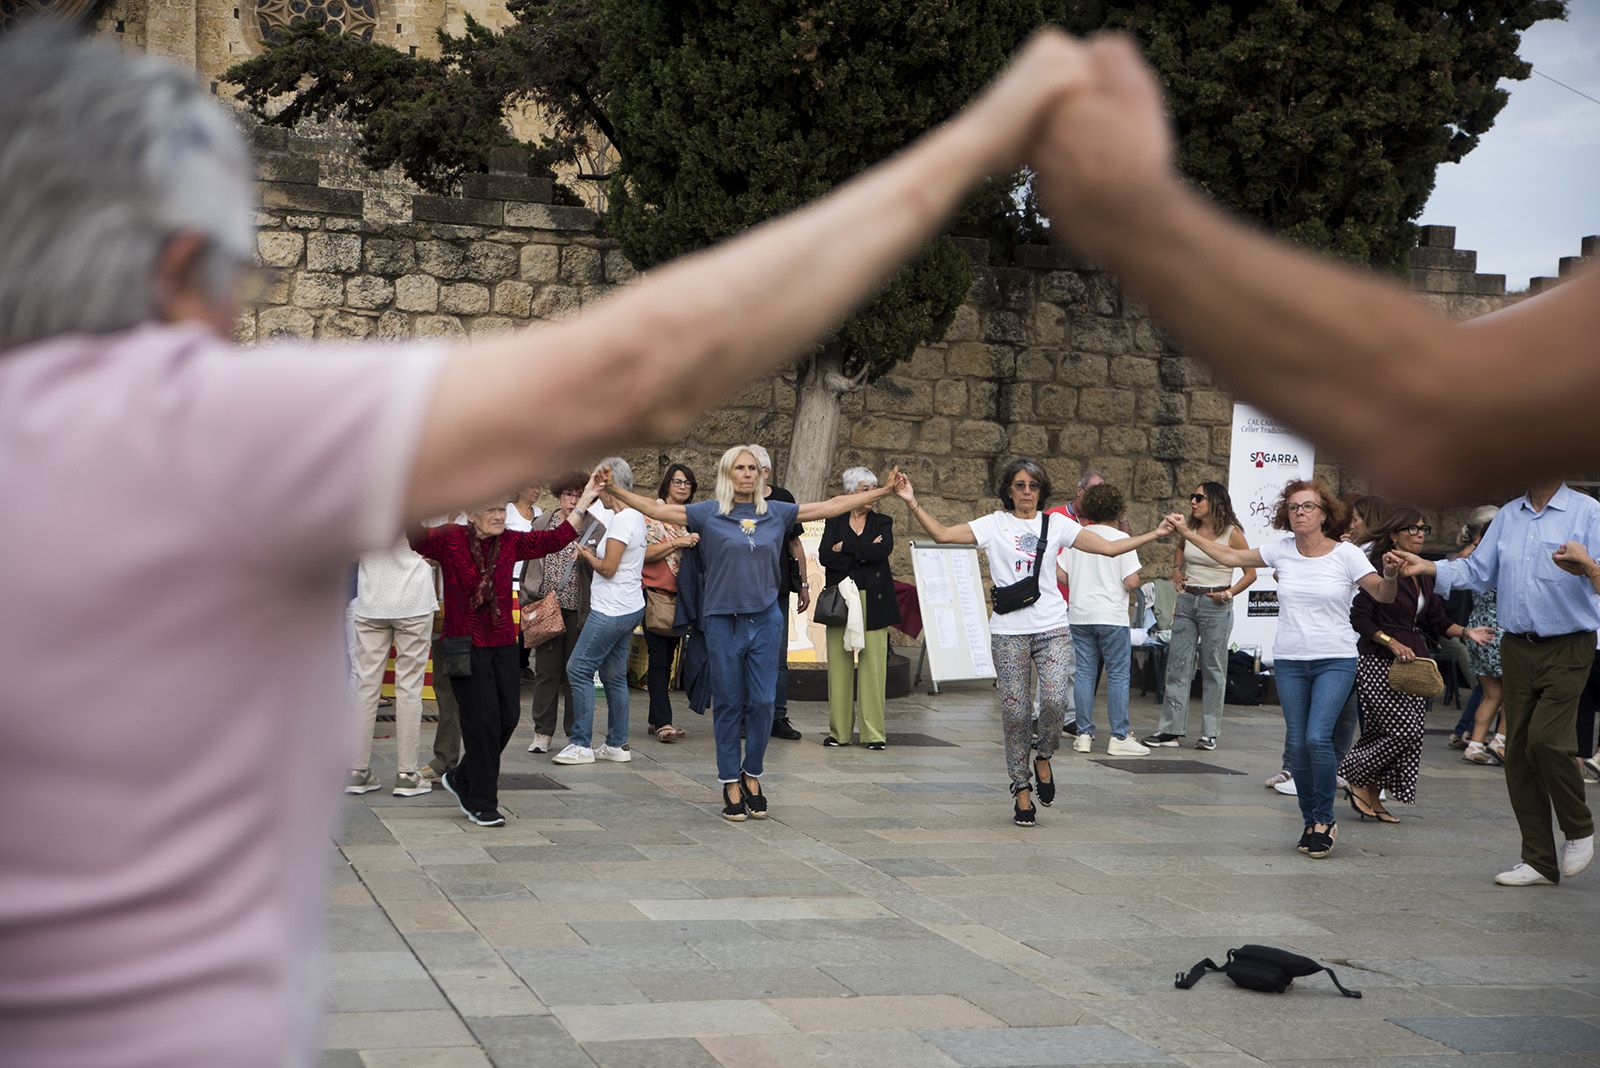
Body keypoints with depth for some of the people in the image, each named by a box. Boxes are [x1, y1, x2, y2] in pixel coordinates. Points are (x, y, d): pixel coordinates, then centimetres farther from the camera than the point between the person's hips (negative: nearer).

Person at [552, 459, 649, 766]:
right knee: (614, 676, 13)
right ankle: (618, 745, 16)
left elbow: (608, 568, -18)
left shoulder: (623, 520, -17)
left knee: (578, 669, -6)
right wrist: (591, 553, 4)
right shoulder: (634, 516, 14)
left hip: (611, 611, -10)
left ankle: (582, 745, -5)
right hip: (629, 608, 10)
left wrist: (587, 555, -1)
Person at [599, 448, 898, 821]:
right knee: (728, 703, 5)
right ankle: (730, 784, 14)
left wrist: (885, 490, 11)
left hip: (766, 620, 2)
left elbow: (833, 506, 11)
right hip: (723, 621, -2)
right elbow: (656, 509, -4)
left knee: (762, 702, 2)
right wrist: (613, 489, -16)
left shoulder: (777, 512, 8)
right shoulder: (708, 513, 1)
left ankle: (752, 775, 20)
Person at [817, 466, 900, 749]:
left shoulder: (882, 522, 11)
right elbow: (825, 557, -5)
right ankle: (838, 731, 5)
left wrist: (846, 548, -7)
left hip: (873, 602, 0)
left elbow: (884, 550, -9)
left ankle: (874, 733, -2)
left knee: (873, 664, -5)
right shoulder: (834, 522, 11)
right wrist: (864, 554, -9)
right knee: (839, 664, -1)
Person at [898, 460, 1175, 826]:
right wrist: (913, 504, -15)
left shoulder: (1056, 524, 10)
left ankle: (1043, 758, 12)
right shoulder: (994, 525, 5)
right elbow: (942, 534, -3)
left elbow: (1110, 548, 11)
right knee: (1015, 712, -1)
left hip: (1052, 628, 1)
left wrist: (1155, 534, 5)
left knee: (1054, 700, -18)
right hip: (1008, 631, -1)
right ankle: (1021, 789, 12)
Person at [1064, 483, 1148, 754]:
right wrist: (1135, 583, 8)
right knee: (1118, 675, 1)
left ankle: (1084, 734, 10)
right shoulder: (1120, 539, -9)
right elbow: (1131, 582, -14)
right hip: (1111, 615, -4)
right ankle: (1120, 737, 0)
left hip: (1079, 615, 4)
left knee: (1084, 674, 9)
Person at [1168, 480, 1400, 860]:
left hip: (1335, 661, -3)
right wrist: (1188, 534, 12)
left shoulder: (1346, 554, -5)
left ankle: (1325, 819, 1)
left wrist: (1390, 574, -28)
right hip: (1289, 660, 4)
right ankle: (1311, 822, 19)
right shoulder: (1282, 550, 3)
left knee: (1318, 737, -18)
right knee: (1297, 743, 2)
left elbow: (1383, 596, -7)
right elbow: (1231, 556, 14)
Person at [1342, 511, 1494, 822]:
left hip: (1411, 661, 8)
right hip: (1378, 662, -8)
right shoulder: (1379, 569, -10)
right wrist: (1392, 643, -19)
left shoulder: (1422, 576, 15)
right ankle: (1355, 776, 3)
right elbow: (1359, 618, -12)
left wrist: (1466, 632, 4)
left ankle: (1372, 796, 14)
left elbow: (1436, 621, 19)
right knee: (1404, 731, -14)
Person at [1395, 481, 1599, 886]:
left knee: (1545, 739, -20)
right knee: (1518, 751, 5)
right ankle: (1539, 861, 13)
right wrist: (1426, 567, 3)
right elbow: (1478, 572, 15)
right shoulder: (1508, 515, 13)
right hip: (1518, 649, 6)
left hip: (1567, 649, -6)